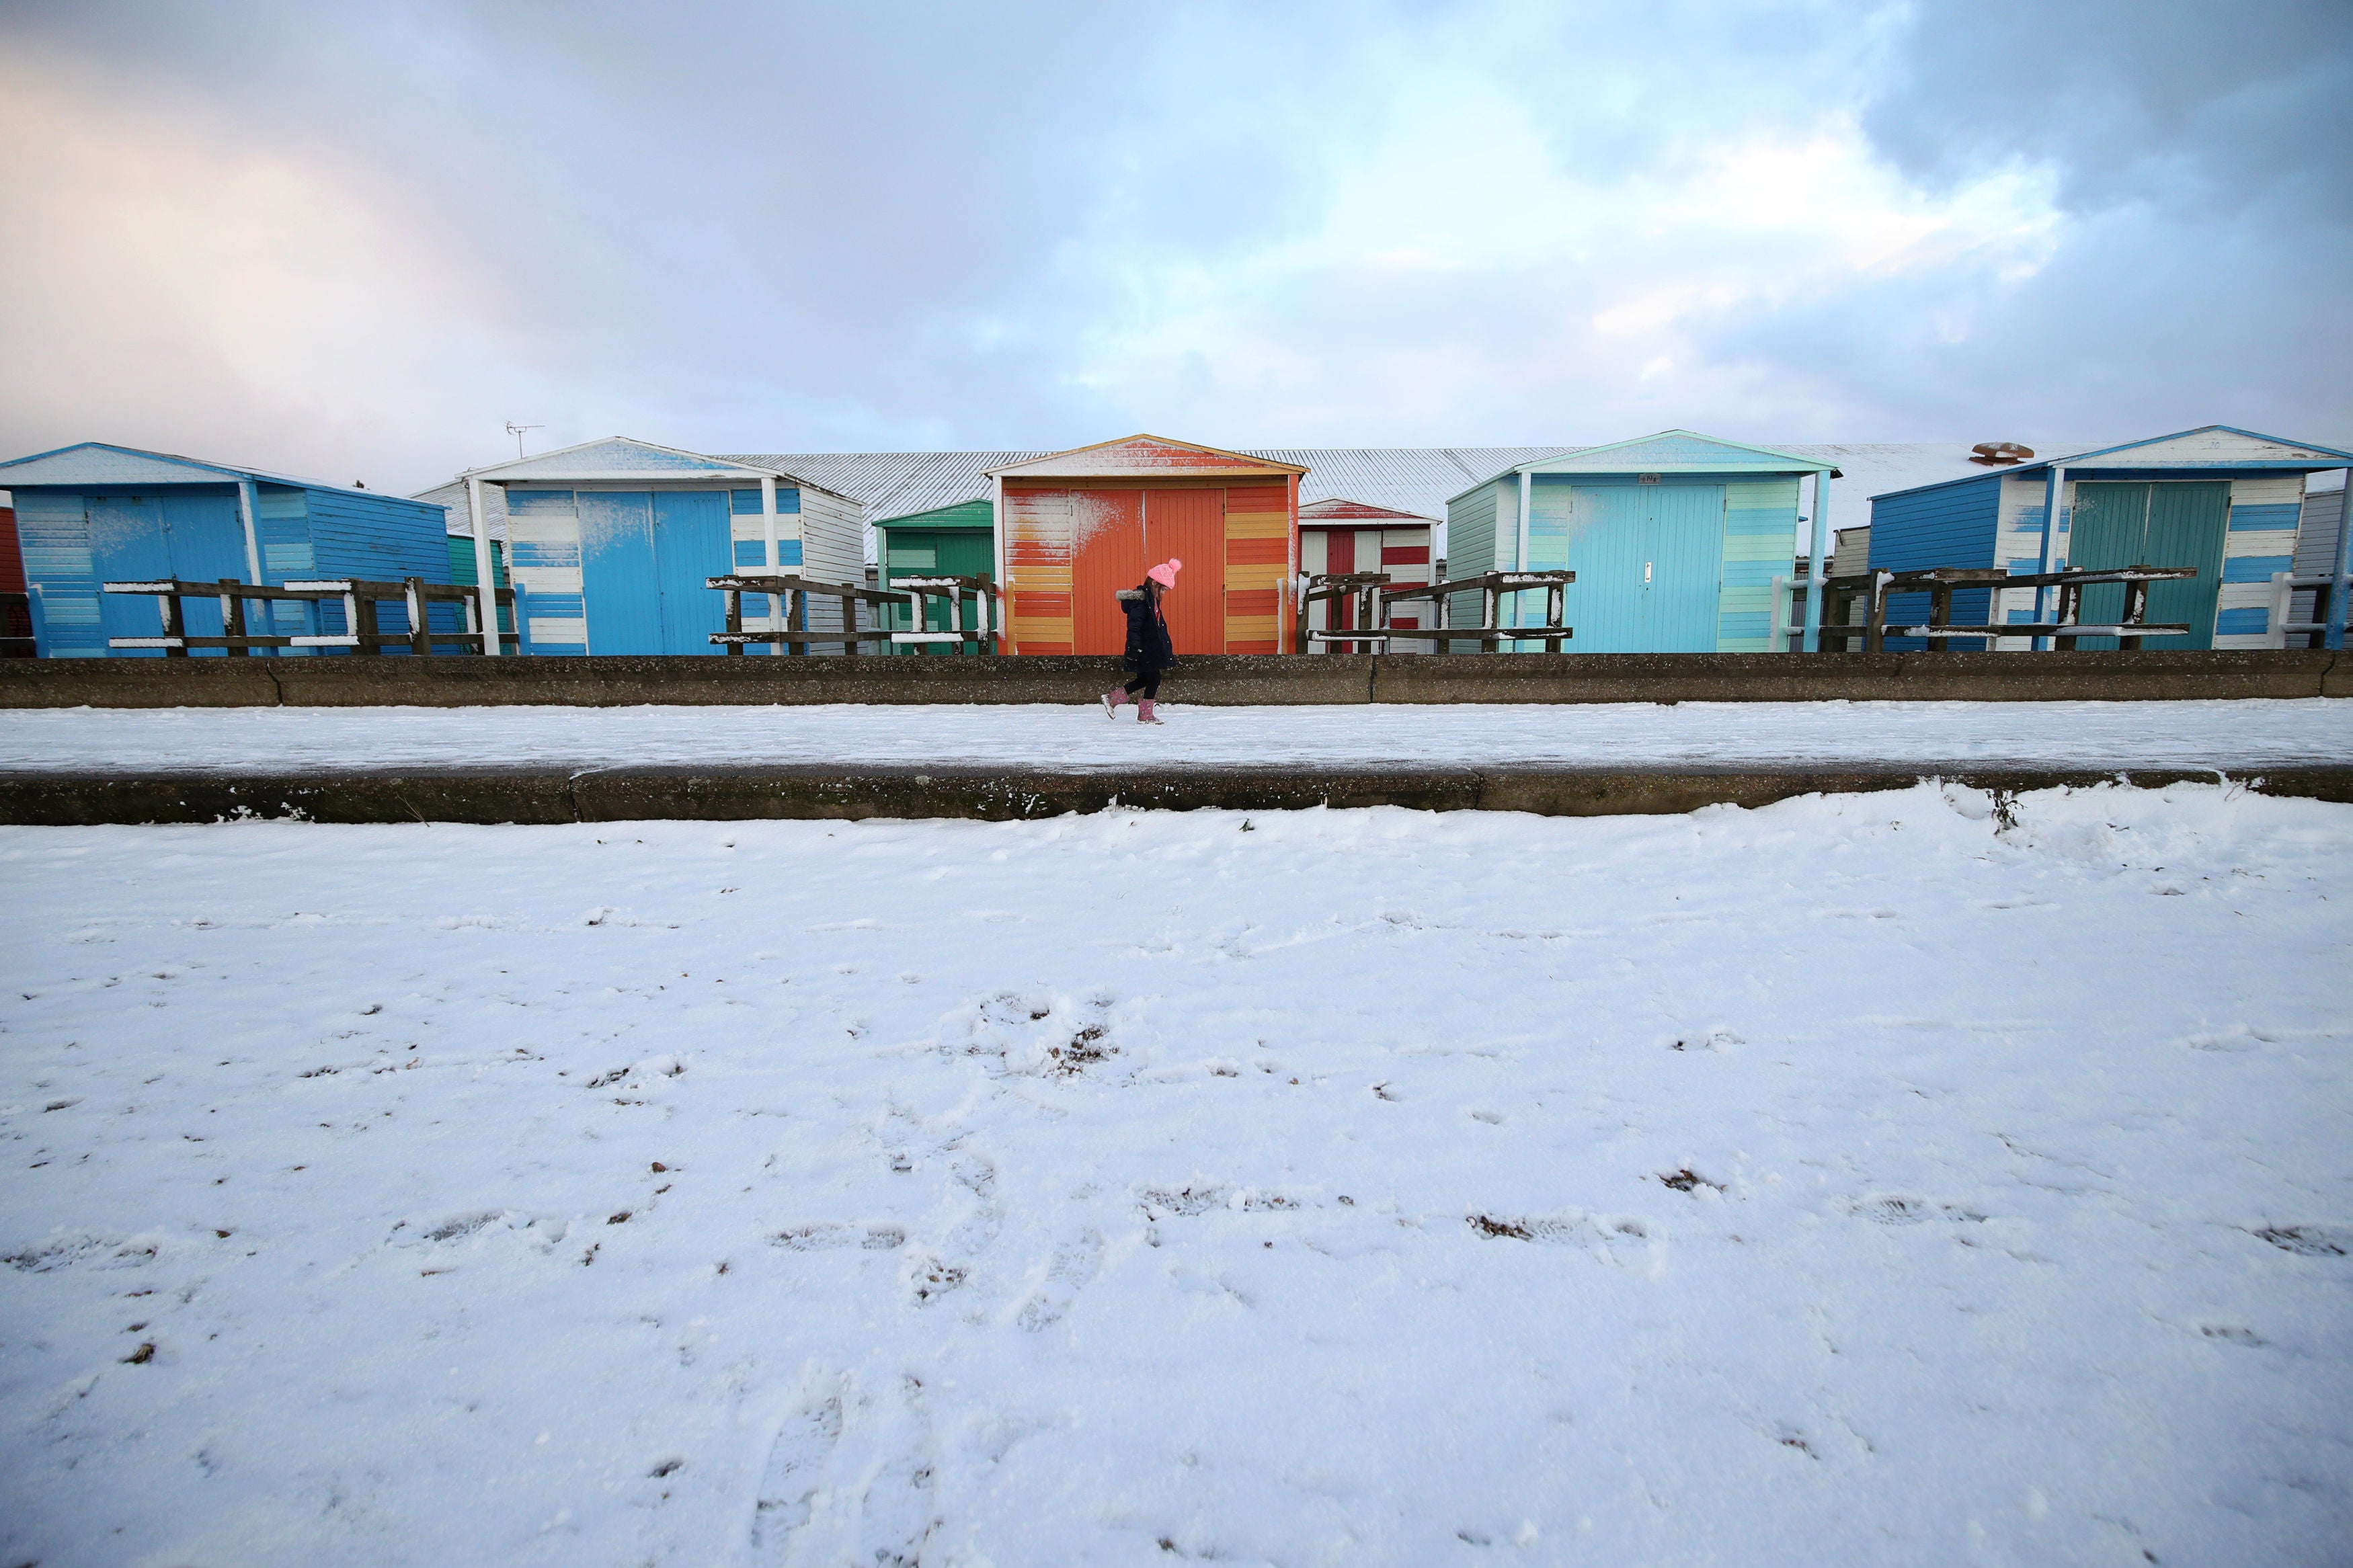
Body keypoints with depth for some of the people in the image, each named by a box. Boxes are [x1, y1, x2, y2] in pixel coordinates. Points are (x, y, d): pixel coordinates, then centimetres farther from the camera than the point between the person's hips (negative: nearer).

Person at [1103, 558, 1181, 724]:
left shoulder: (1152, 600, 15)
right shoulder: (1141, 600, -16)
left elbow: (1158, 625, 23)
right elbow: (1134, 626, -22)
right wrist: (1135, 648, -26)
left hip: (1150, 649, 10)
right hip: (1143, 650, -10)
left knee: (1144, 680, 14)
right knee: (1154, 679, -4)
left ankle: (1112, 699, 21)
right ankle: (1146, 715, 6)